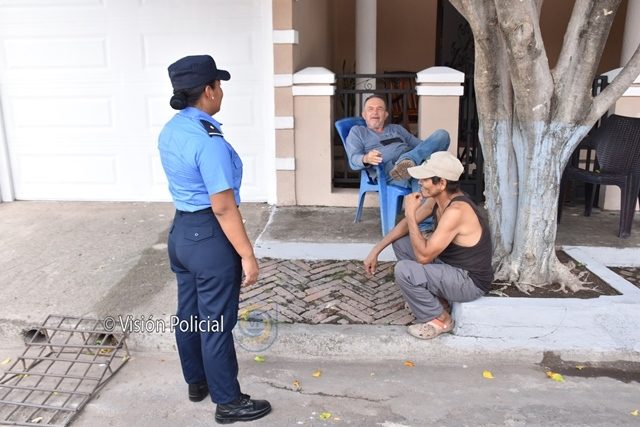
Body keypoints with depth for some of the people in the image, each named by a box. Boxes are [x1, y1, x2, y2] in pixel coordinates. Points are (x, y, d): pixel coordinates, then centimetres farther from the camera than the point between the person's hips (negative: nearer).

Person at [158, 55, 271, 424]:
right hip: (210, 236, -9)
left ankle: (196, 382, 41)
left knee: (189, 313, 21)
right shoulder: (209, 140, -24)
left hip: (181, 230, 9)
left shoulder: (170, 131, 5)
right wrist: (247, 255, -18)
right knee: (216, 322, 5)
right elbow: (223, 207, -25)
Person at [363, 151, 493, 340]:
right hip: (450, 264, 9)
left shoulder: (456, 211, -32)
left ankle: (440, 319, -1)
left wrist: (410, 213, -26)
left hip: (469, 281, -9)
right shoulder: (438, 198, -3)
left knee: (404, 271, -26)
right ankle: (436, 298, 16)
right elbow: (408, 224, 9)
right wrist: (376, 250, 4)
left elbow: (423, 256, -29)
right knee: (400, 242, 9)